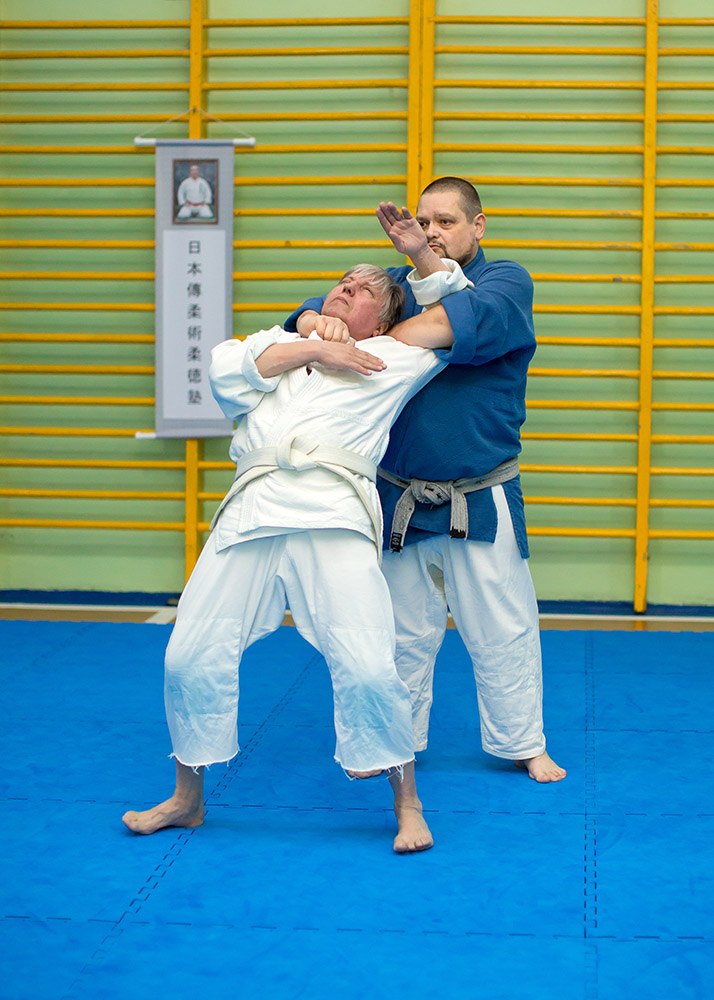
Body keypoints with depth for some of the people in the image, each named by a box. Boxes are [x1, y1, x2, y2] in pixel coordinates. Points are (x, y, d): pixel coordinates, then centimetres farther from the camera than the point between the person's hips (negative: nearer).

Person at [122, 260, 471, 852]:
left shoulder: (393, 358, 20)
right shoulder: (278, 343, 26)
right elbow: (226, 369, 7)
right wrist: (314, 349, 5)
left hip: (334, 514, -3)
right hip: (252, 511, 3)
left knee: (368, 666, -16)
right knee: (191, 657, 0)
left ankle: (407, 804, 4)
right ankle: (188, 799, 19)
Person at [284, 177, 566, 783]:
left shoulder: (508, 282, -4)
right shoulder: (396, 284, 8)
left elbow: (466, 317, -25)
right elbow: (324, 307, -5)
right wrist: (321, 323, -30)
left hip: (482, 500, -2)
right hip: (400, 499, 3)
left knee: (504, 630, 6)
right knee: (403, 632, 10)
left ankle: (523, 745, 22)